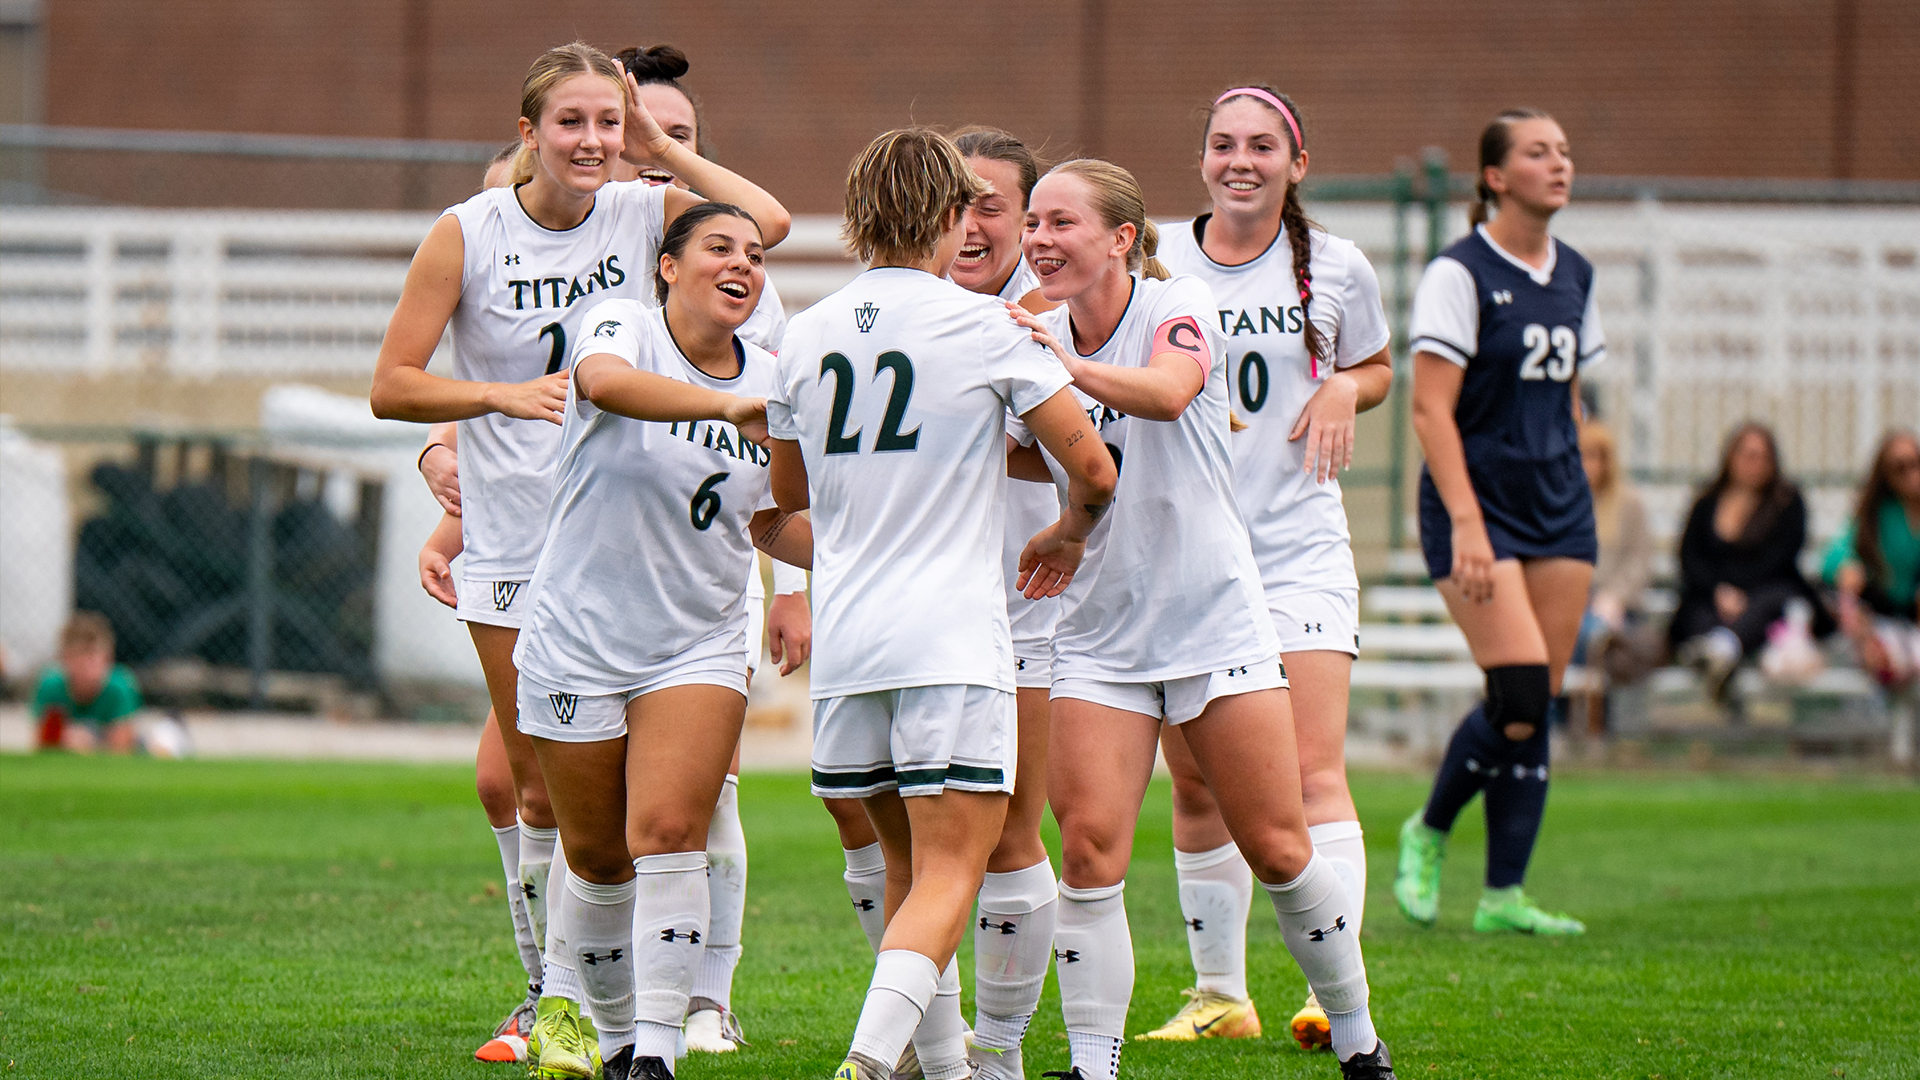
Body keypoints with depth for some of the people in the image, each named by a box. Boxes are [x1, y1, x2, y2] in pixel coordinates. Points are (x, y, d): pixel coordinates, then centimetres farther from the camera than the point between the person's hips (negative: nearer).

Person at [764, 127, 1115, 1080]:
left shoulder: (806, 336, 9)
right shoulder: (982, 327, -5)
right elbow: (1094, 469, -3)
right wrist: (1067, 533, 19)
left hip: (844, 643, 5)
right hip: (953, 643, -5)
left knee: (911, 865, 19)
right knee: (945, 877, -7)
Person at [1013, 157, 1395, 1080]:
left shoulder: (1179, 308, -11)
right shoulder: (1038, 338, 3)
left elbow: (1167, 390, -34)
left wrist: (1071, 366, -52)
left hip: (1216, 619, -3)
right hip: (1097, 637, 3)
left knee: (1277, 849, 1)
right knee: (1088, 851, -11)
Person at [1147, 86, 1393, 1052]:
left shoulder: (1337, 268, 3)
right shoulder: (1153, 263, 1)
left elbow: (1375, 365, 19)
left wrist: (1343, 393, -3)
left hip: (1299, 546, -1)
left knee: (1312, 774, -13)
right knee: (1195, 788, 6)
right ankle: (1219, 992, 18)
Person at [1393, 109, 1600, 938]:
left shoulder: (1575, 276, 11)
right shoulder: (1460, 274, -10)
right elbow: (1430, 409, -14)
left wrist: (1570, 494, 17)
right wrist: (1466, 522, -21)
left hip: (1559, 510, 7)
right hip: (1478, 504, -7)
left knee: (1541, 705, 1)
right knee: (1519, 697, -16)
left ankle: (1503, 896, 5)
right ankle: (1428, 831, 9)